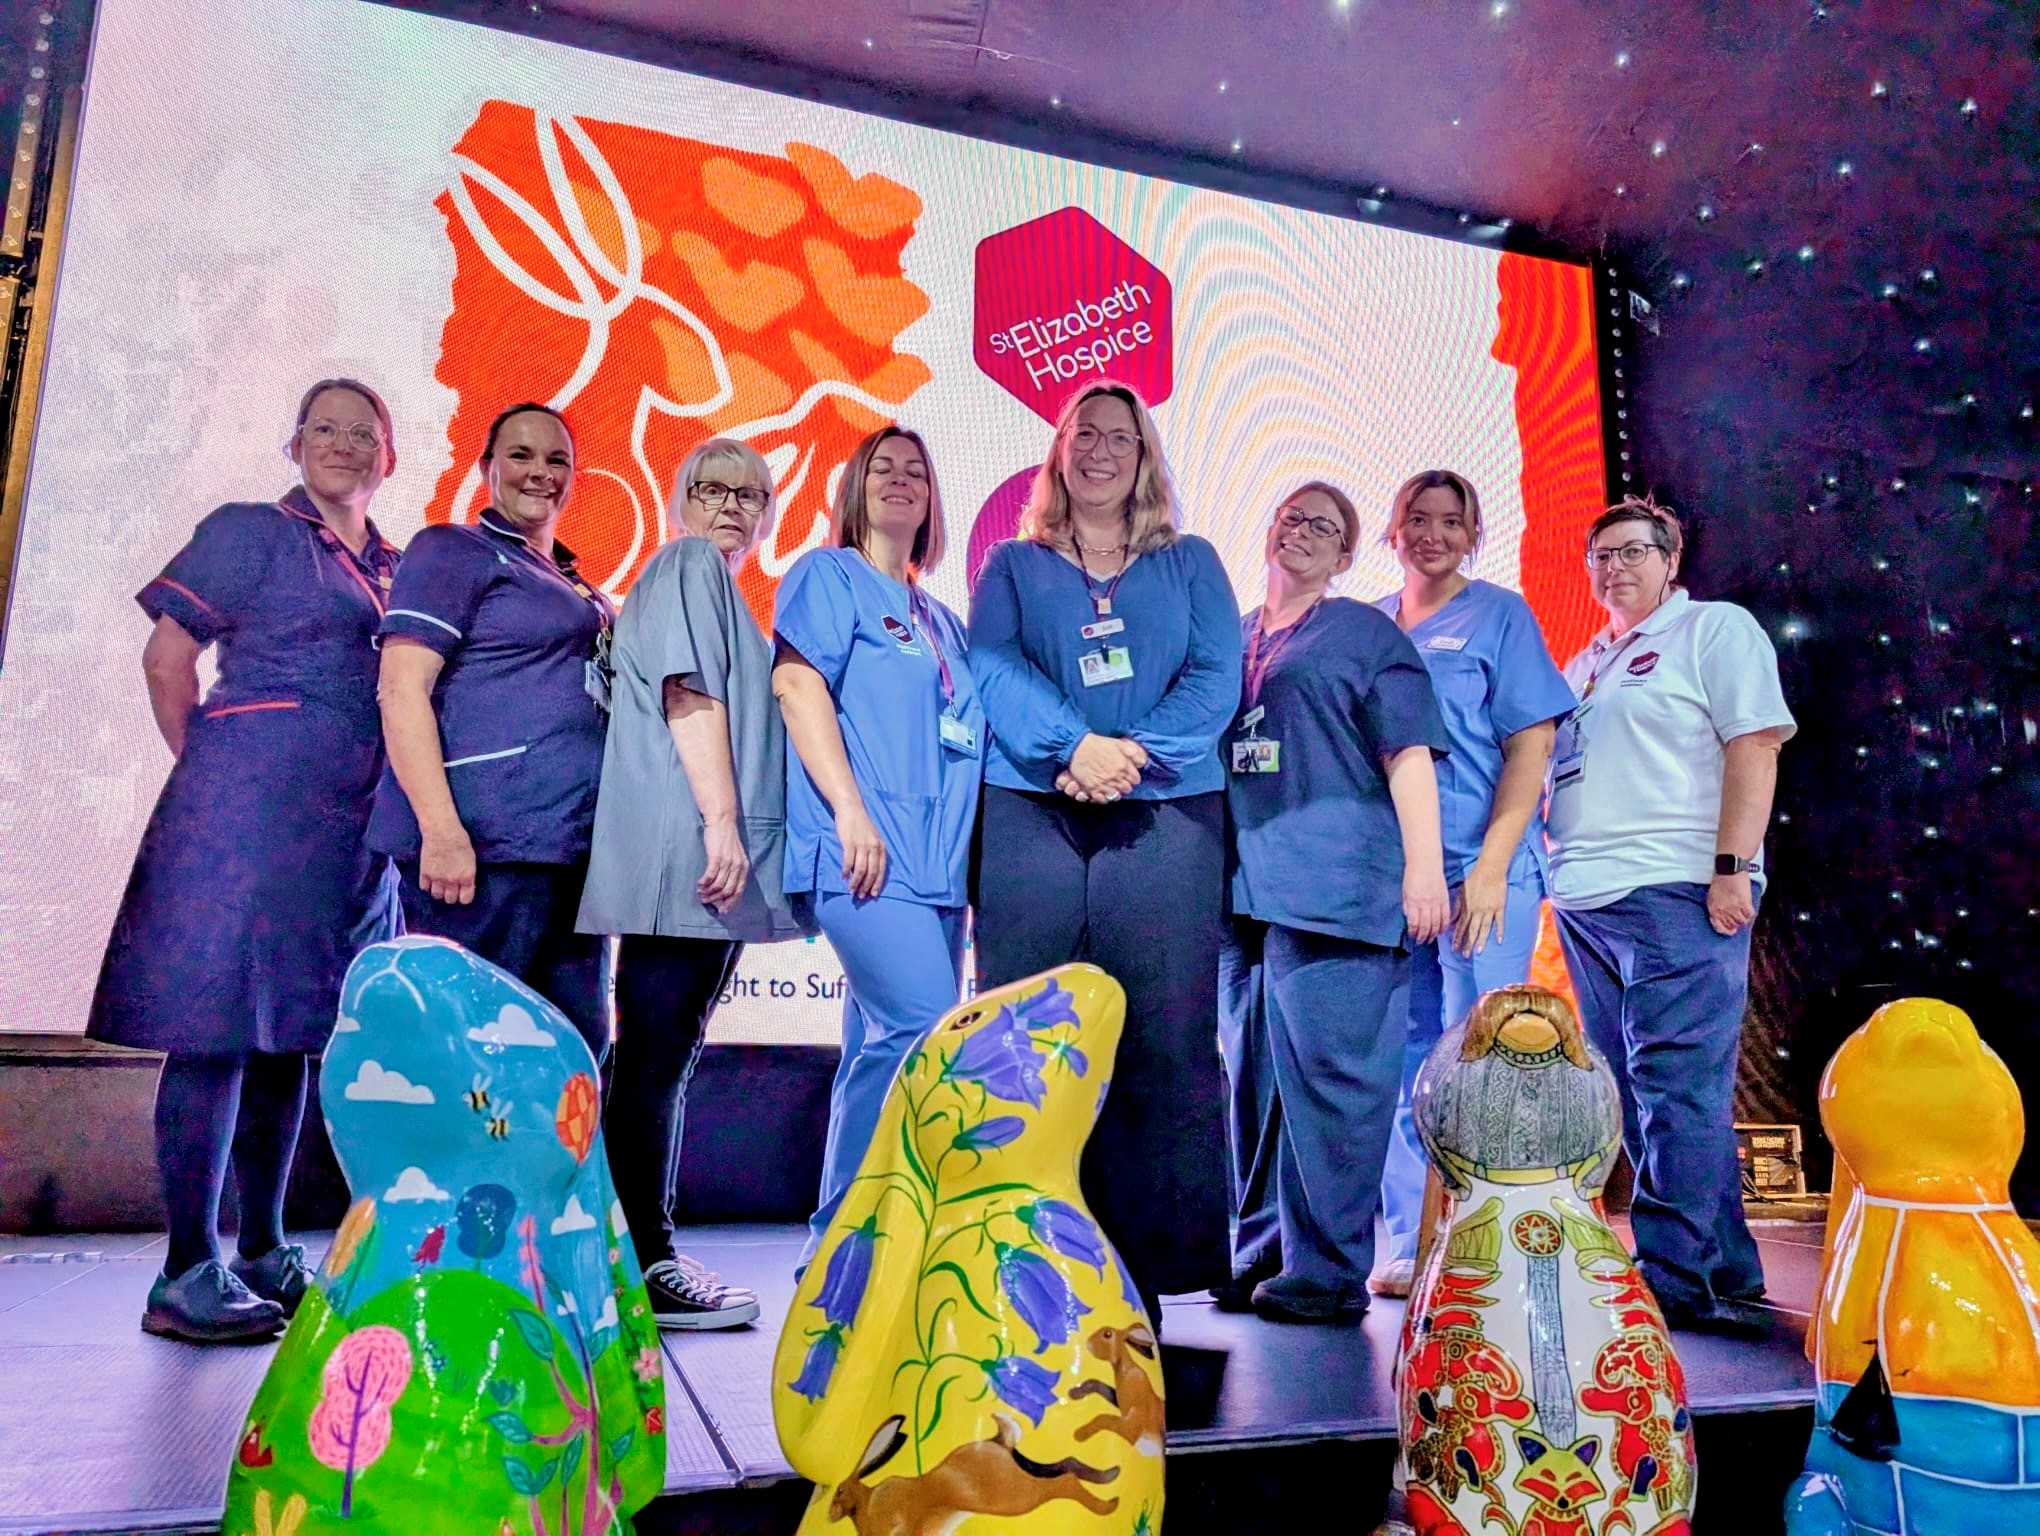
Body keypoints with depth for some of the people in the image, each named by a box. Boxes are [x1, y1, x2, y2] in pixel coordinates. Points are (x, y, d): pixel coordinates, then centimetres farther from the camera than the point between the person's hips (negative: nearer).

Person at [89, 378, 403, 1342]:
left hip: (354, 826, 6)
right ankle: (188, 1275, 0)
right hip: (249, 803, -6)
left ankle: (263, 1253, 19)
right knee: (215, 1019, -6)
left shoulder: (396, 568, 19)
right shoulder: (251, 530, 4)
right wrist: (207, 772, 1)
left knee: (289, 1026, 10)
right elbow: (167, 658, 0)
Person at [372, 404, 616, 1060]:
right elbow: (402, 691, -10)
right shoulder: (453, 550, 1)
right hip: (486, 847, -8)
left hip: (573, 850, 8)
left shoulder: (573, 583, 23)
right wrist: (441, 829, -21)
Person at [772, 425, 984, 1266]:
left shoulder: (942, 620, 26)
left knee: (884, 1047, 5)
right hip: (864, 851, -7)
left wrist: (969, 859, 15)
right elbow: (798, 686, -7)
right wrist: (851, 810, -18)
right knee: (927, 1029, -19)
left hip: (935, 861, 7)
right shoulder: (827, 576, 7)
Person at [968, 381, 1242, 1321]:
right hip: (1031, 814, 0)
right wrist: (1073, 744, -16)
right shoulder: (1013, 565, 19)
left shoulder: (1190, 563, 20)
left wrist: (1134, 753, -12)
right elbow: (994, 668, 2)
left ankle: (1152, 1261, 3)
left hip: (1167, 814, 0)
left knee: (1164, 1035, -5)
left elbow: (1217, 676, 5)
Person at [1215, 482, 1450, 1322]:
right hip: (1244, 887, 6)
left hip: (1334, 886, -6)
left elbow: (1409, 754, -2)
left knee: (1328, 1074, -6)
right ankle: (1263, 1253, 21)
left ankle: (1328, 1271, 3)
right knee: (1257, 1078, 10)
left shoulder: (1366, 633, 6)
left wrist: (1424, 866, -12)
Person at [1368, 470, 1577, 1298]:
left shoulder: (1500, 615, 4)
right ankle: (1409, 1247, 15)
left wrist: (1491, 865, -14)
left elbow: (1530, 747, -3)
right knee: (1405, 1060, 7)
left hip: (1482, 869, -4)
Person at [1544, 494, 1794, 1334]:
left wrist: (1732, 869, -17)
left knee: (1678, 1091, -8)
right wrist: (1556, 868, 15)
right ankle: (1726, 1273, 20)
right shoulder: (1585, 663, 23)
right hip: (1587, 900, 8)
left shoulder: (1716, 628, 3)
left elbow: (1755, 744, -8)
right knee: (1637, 1097, 10)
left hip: (1675, 892, -8)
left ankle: (1676, 1281, -3)